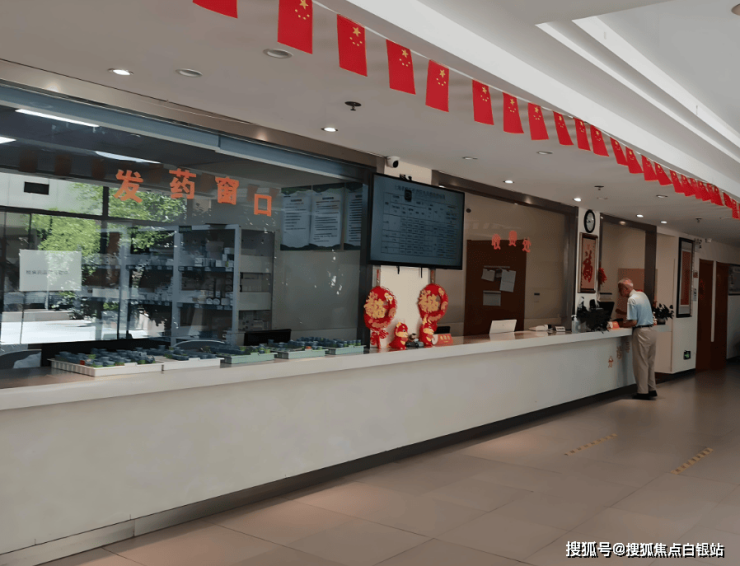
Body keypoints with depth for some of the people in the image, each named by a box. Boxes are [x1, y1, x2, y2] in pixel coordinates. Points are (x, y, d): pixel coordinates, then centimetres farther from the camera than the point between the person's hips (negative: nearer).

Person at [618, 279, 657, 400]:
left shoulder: (632, 300, -14)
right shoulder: (643, 294, 12)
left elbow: (633, 322, -18)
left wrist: (621, 325, -4)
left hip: (641, 333, -8)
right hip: (652, 331, 8)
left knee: (641, 363, 1)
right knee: (650, 362, 15)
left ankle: (643, 392, 5)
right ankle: (651, 389, 21)